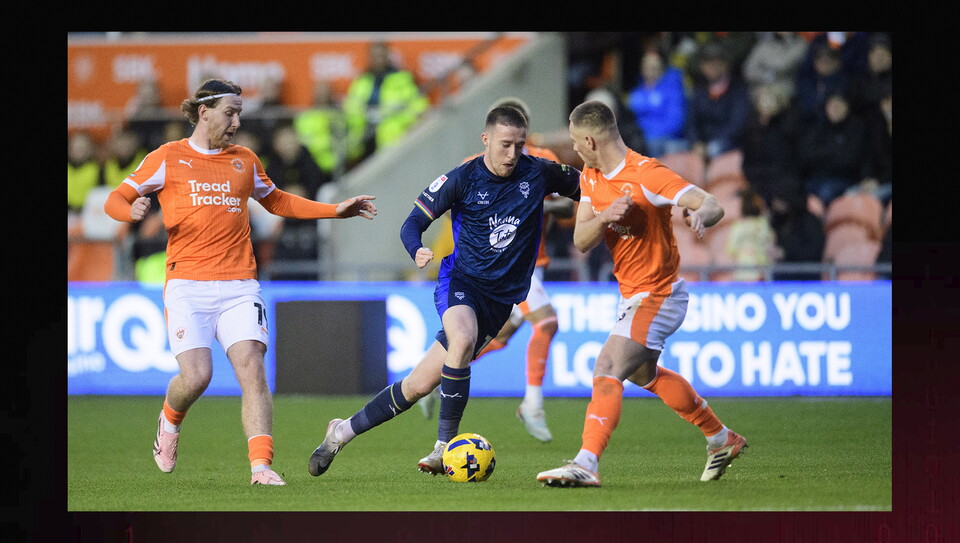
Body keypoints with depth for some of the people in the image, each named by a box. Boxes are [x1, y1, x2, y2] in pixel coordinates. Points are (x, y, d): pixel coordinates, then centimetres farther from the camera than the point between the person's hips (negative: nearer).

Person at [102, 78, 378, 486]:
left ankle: (261, 465, -20)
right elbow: (115, 200, 8)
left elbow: (277, 202, 33)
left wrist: (335, 210, 27)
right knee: (196, 376, -16)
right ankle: (169, 420, 19)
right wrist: (132, 210, -16)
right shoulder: (168, 159, 6)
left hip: (239, 286, 3)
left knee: (251, 368, -15)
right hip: (187, 286, -3)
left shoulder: (245, 161, 17)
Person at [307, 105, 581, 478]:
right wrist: (417, 251, -25)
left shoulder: (538, 174, -1)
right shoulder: (462, 179, -6)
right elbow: (413, 223, -3)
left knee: (420, 384, -3)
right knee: (463, 339, -35)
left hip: (501, 298, 3)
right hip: (460, 281, -3)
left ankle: (344, 431, 10)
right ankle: (445, 446, -26)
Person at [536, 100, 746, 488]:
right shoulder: (590, 177, 2)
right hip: (631, 293, 10)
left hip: (657, 296, -10)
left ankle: (586, 465, -33)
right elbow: (581, 241, -3)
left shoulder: (646, 175, -23)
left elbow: (712, 205, -30)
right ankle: (721, 439, 43)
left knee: (607, 370, -25)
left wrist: (699, 216, -55)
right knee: (644, 374, 28)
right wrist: (604, 216, -25)